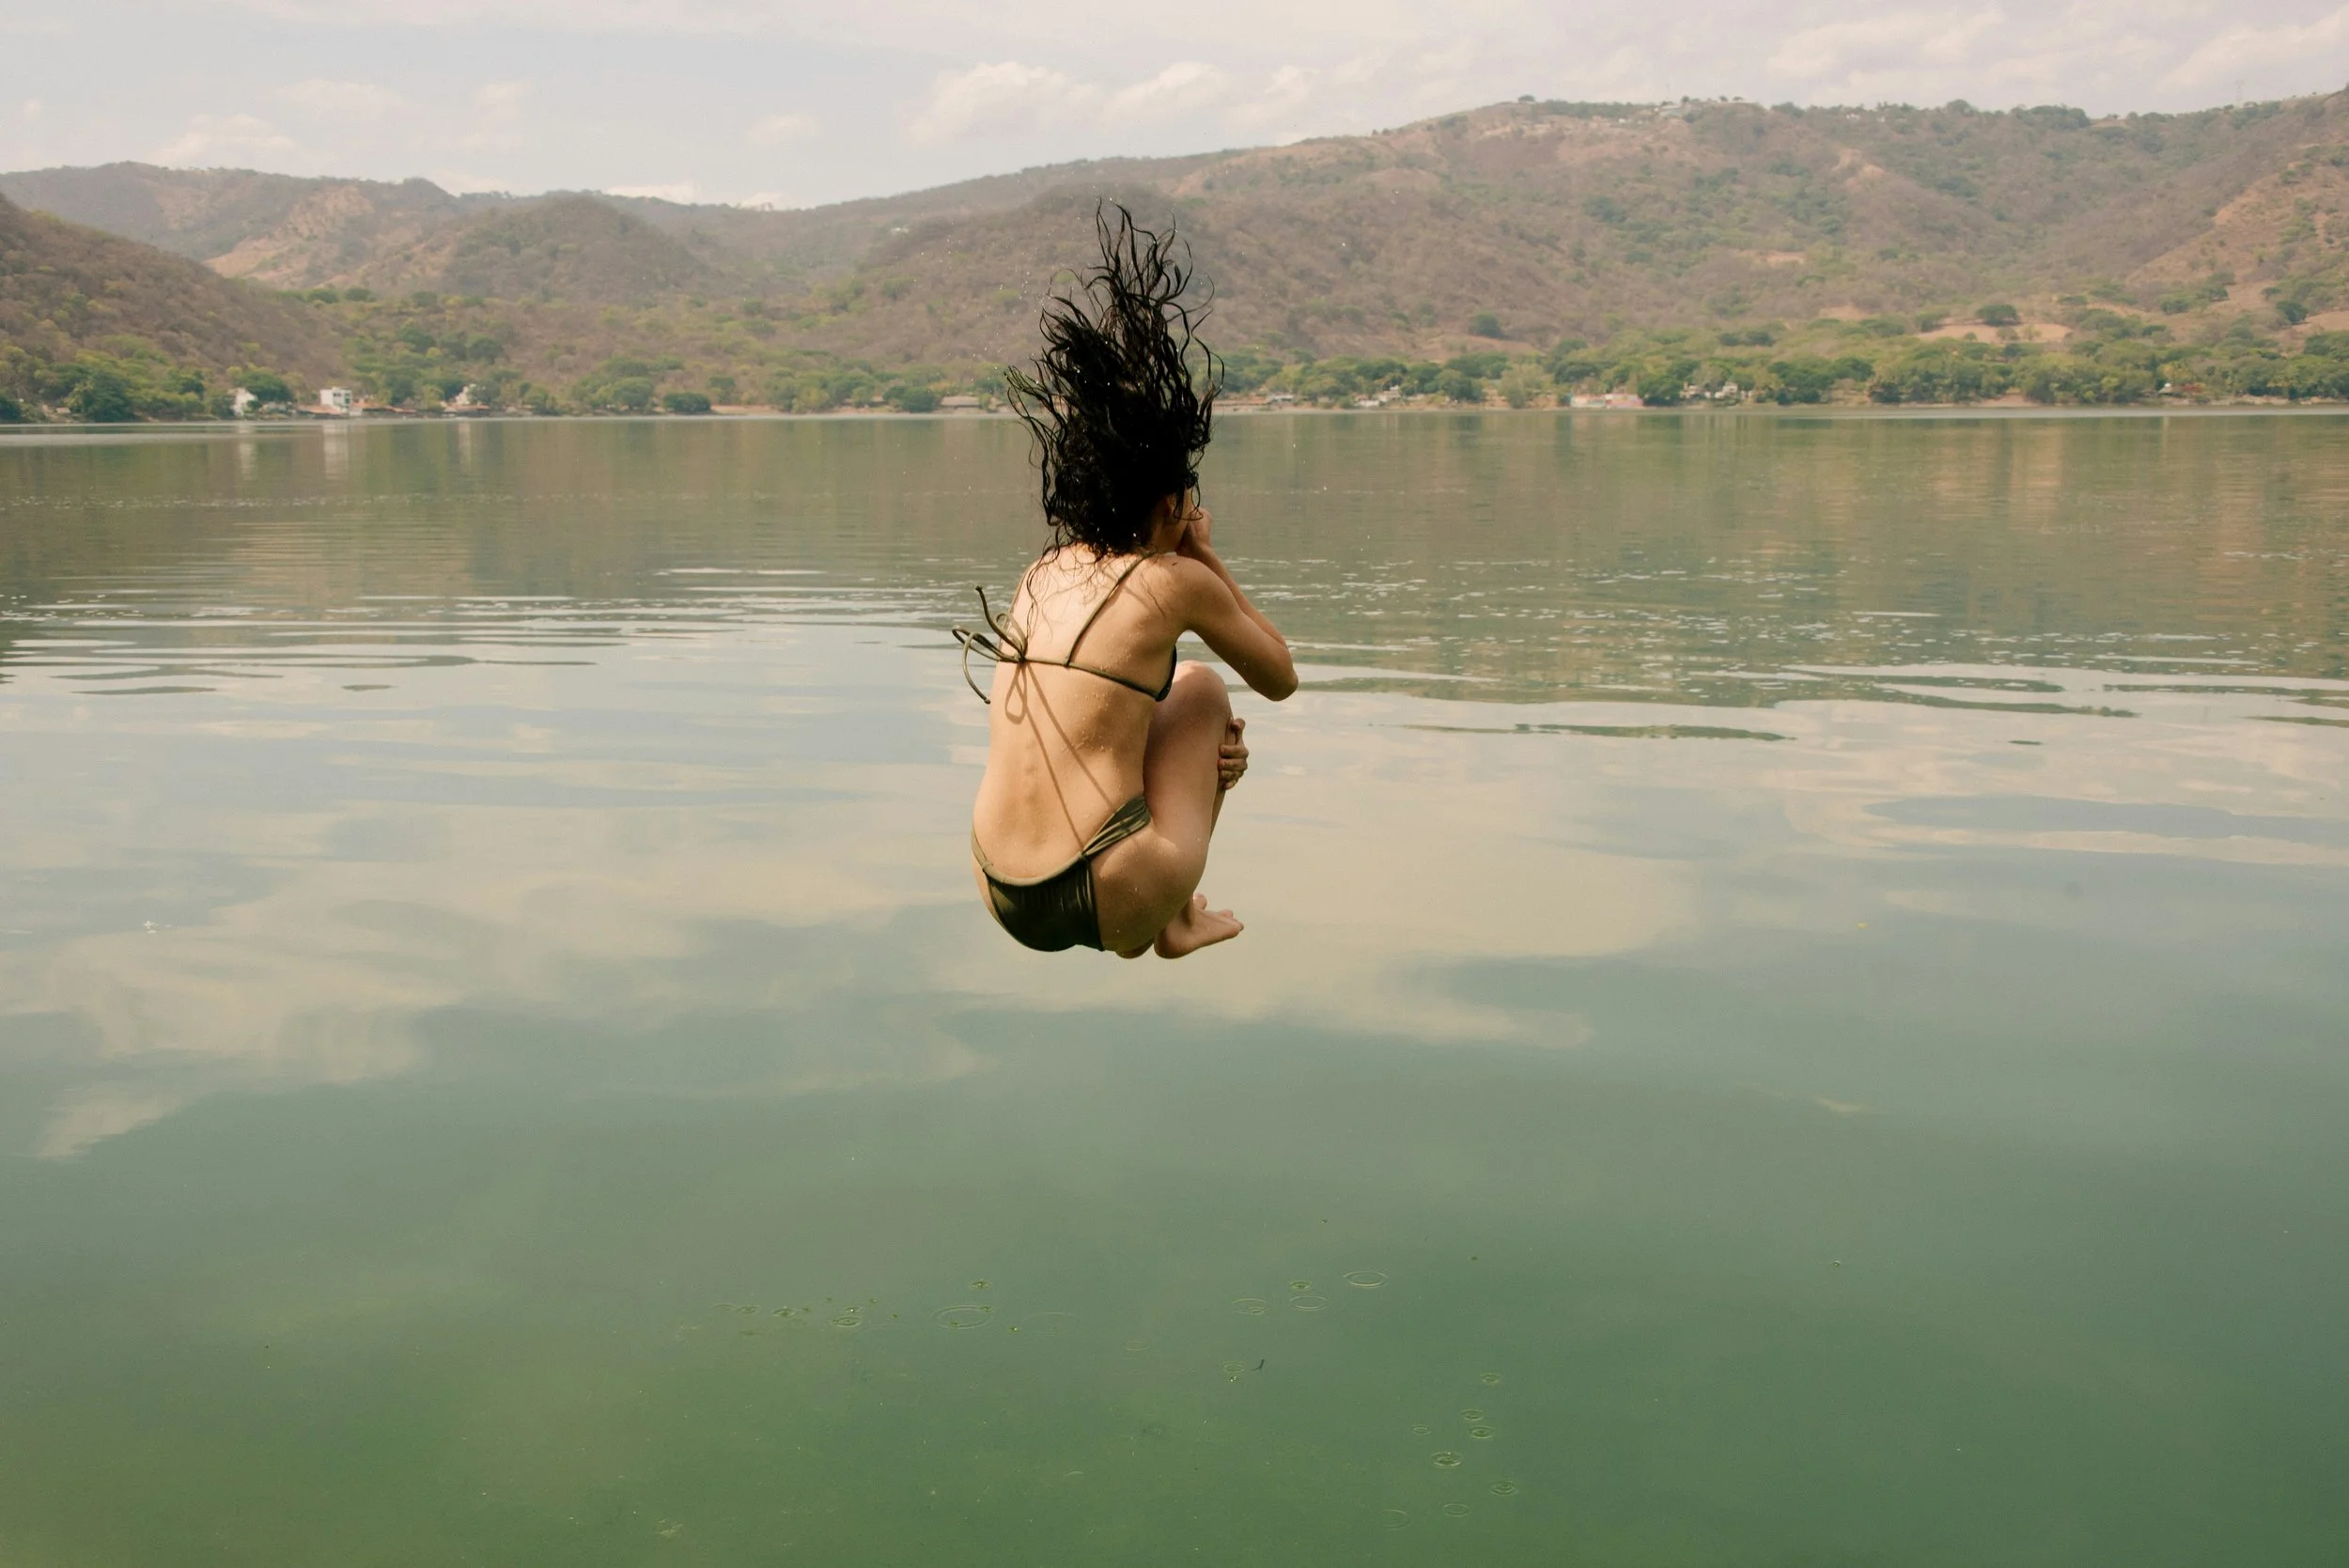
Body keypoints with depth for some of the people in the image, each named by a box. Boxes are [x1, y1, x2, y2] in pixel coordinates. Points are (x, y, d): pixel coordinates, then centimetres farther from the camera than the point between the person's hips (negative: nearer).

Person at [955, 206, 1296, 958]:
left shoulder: (1040, 577, 13)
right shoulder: (1177, 581, -4)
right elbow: (1281, 678, 13)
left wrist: (1194, 746, 14)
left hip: (1006, 903, 6)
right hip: (1111, 900, -6)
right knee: (1202, 686, 20)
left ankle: (1133, 931, 24)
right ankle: (1176, 921, 19)